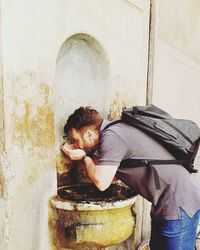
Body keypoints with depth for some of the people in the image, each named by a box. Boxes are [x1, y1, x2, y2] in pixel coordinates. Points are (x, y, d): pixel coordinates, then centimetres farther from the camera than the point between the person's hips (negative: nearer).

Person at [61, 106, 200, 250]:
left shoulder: (111, 136, -21)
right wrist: (87, 155, 4)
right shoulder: (114, 132, 8)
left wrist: (84, 157, -6)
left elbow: (101, 182, -23)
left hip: (179, 205, -10)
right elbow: (113, 175, 11)